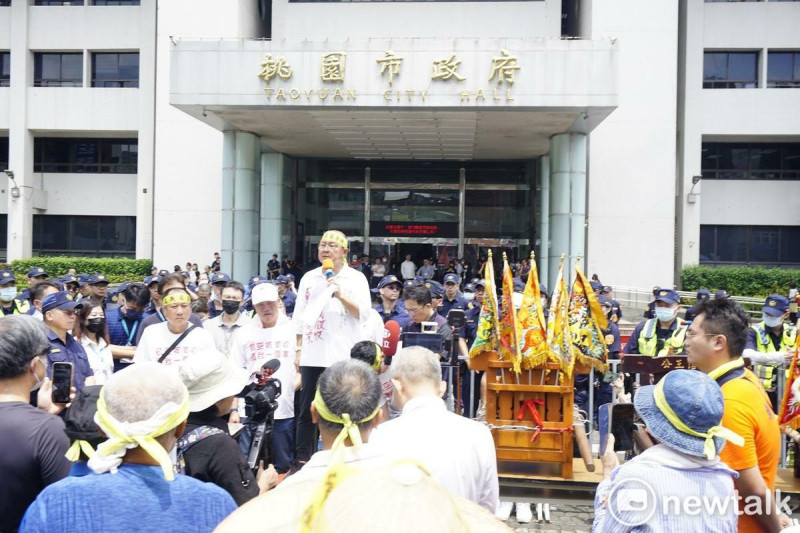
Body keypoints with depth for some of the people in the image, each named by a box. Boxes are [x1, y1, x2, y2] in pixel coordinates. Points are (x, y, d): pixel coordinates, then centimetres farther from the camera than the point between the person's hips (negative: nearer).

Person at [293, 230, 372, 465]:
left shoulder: (356, 278, 1)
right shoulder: (308, 278, 11)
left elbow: (364, 313, -10)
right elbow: (299, 317, 13)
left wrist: (340, 295, -22)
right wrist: (298, 349, 9)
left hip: (343, 356, -3)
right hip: (312, 355, 3)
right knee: (307, 410, 8)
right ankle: (302, 459, 18)